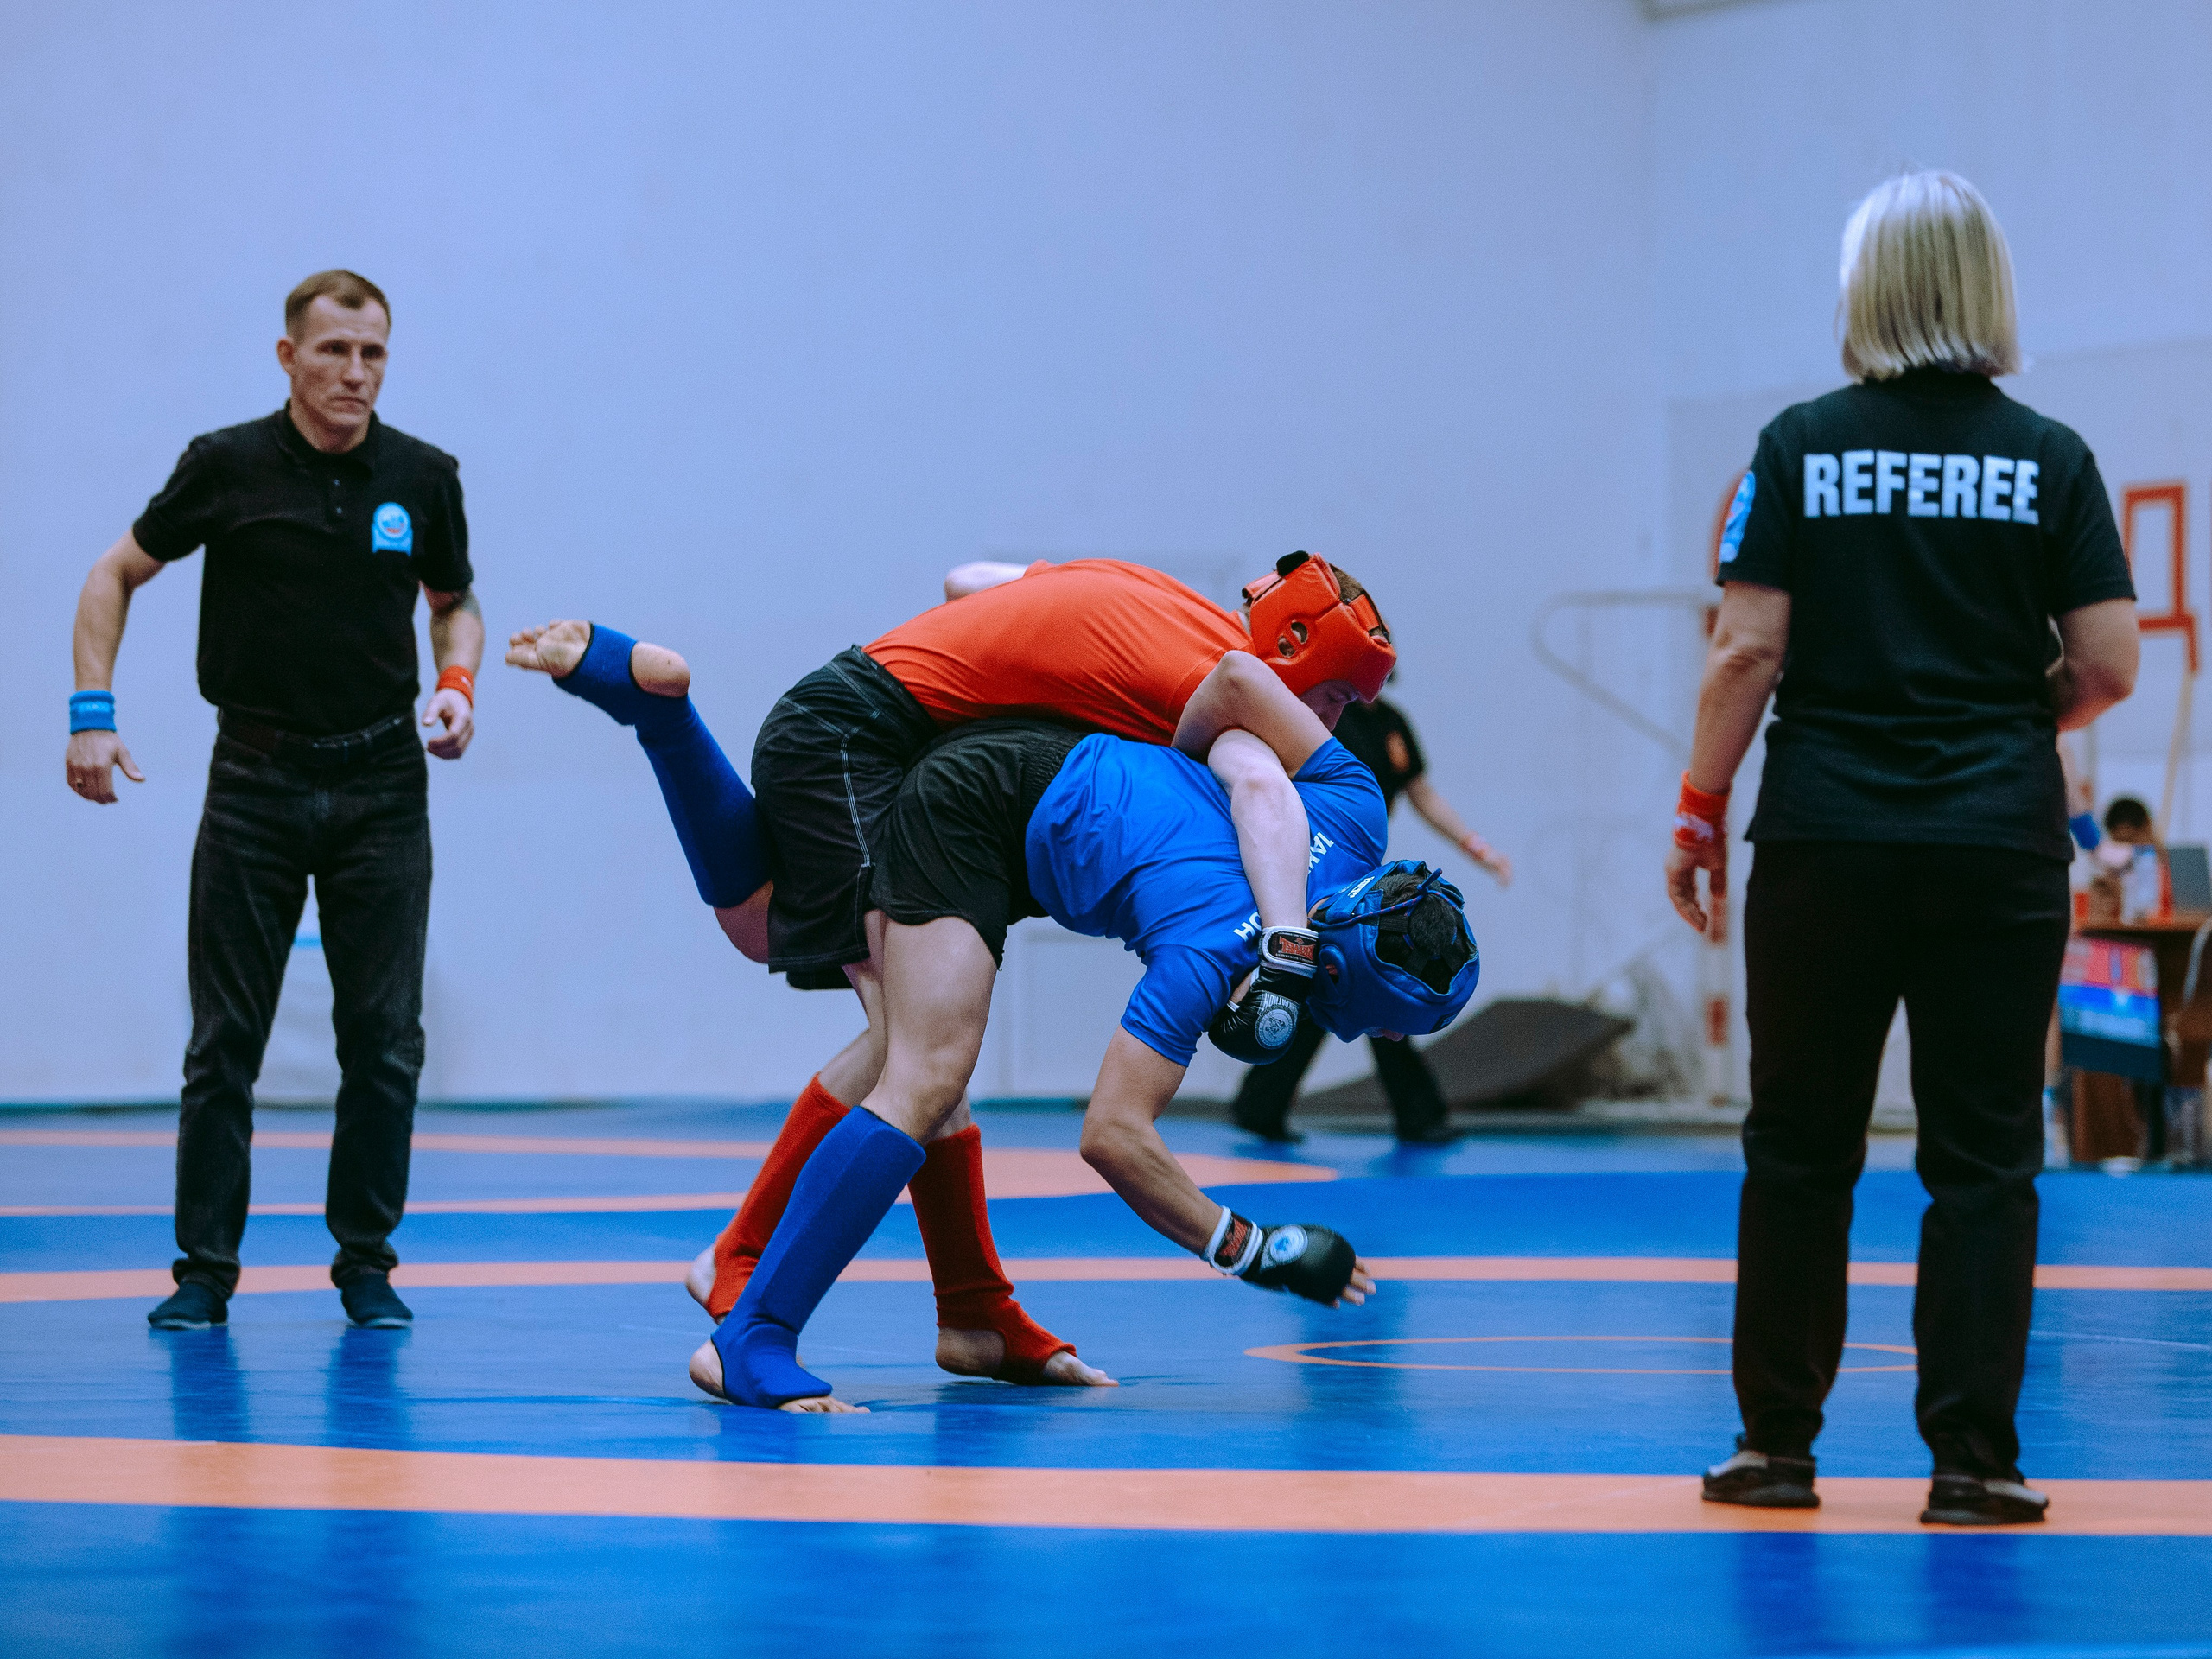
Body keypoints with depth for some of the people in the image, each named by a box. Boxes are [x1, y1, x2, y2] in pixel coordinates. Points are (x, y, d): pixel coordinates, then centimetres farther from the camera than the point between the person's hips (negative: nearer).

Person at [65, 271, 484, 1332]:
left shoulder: (423, 477, 0)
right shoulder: (228, 467, -5)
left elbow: (455, 602, 17)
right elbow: (117, 576, 6)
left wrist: (457, 683, -3)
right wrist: (92, 712, -3)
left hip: (381, 785, 2)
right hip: (256, 780, -1)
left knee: (384, 1035, 0)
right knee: (226, 1038, -1)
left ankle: (366, 1263, 12)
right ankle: (205, 1269, 6)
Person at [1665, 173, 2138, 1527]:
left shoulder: (1800, 447, -1)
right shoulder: (2050, 458, 0)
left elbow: (1748, 651, -5)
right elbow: (2108, 667, -3)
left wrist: (1701, 809, 4)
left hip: (1824, 838, 0)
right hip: (1999, 843, 0)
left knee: (1801, 1148, 9)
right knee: (1983, 1157, 4)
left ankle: (1778, 1445, 14)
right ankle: (1971, 1461, 2)